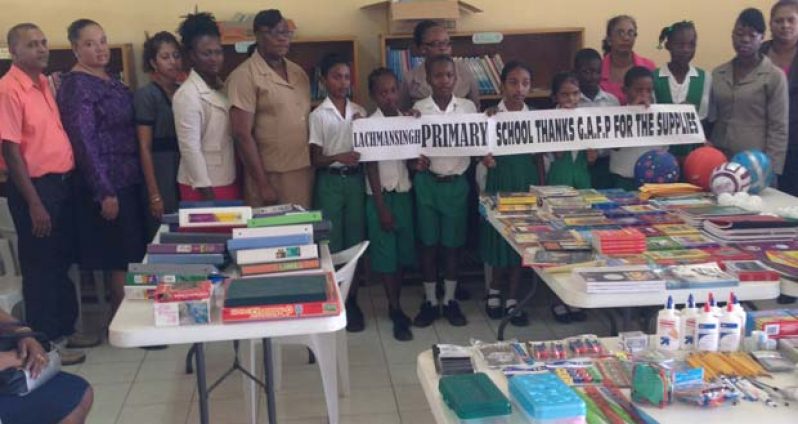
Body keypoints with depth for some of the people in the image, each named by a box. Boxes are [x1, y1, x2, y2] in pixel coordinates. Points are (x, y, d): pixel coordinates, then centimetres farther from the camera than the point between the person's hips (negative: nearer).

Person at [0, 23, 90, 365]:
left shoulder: (44, 83, 10)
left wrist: (68, 180, 10)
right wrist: (34, 203, -20)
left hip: (62, 182, 8)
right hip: (36, 186, -8)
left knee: (62, 261, 17)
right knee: (40, 267, 3)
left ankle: (65, 328, 31)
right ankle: (44, 342, 15)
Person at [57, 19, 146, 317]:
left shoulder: (110, 79, 12)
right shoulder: (76, 85, -13)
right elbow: (84, 141, -18)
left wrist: (138, 175, 17)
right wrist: (104, 192, -21)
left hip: (129, 179, 8)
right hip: (108, 184, -8)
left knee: (134, 254, 13)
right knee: (124, 258, -2)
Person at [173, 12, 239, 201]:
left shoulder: (223, 87, 9)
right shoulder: (187, 95, -13)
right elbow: (190, 148, -17)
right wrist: (206, 191, -18)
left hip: (229, 182, 7)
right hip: (204, 187, -7)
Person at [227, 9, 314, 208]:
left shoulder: (299, 73, 12)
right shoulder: (244, 76, -9)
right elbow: (243, 134, -13)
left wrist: (315, 166, 11)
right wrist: (263, 184, -14)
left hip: (304, 173, 6)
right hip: (270, 176, -6)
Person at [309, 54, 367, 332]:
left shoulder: (360, 112, 6)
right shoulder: (318, 115, -3)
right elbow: (315, 159, -5)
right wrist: (339, 156, -22)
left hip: (355, 179, 3)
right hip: (330, 181, -3)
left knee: (355, 240, 7)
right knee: (332, 242, 1)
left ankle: (352, 299, 18)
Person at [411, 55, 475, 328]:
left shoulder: (468, 108, 1)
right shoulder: (418, 109, -2)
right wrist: (416, 162, -19)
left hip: (457, 183, 1)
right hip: (427, 182, 0)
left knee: (452, 243, 8)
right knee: (429, 243, 7)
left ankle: (450, 300, 22)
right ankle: (430, 301, 19)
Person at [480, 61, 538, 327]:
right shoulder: (490, 115, -5)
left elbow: (538, 156, 7)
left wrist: (540, 187, 2)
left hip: (526, 180, 3)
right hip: (500, 180, -3)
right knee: (499, 237, 4)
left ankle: (512, 300, 18)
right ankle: (494, 290, 26)